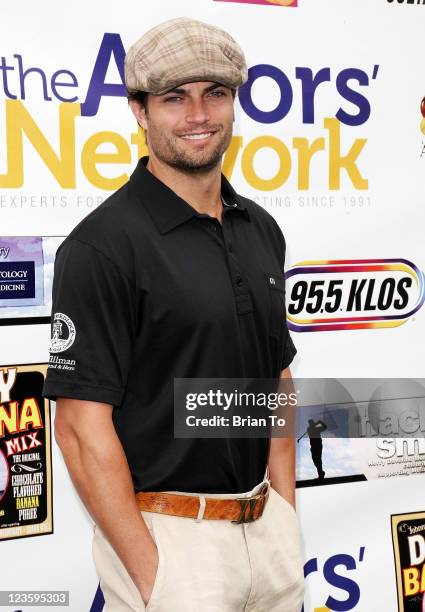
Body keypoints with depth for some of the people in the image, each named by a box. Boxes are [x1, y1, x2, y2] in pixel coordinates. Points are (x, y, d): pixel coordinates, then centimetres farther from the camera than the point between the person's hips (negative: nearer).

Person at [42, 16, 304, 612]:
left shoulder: (262, 231, 7)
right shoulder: (103, 244, -15)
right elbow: (82, 425, -17)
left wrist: (286, 512, 8)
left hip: (266, 525, 7)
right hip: (167, 535, -6)